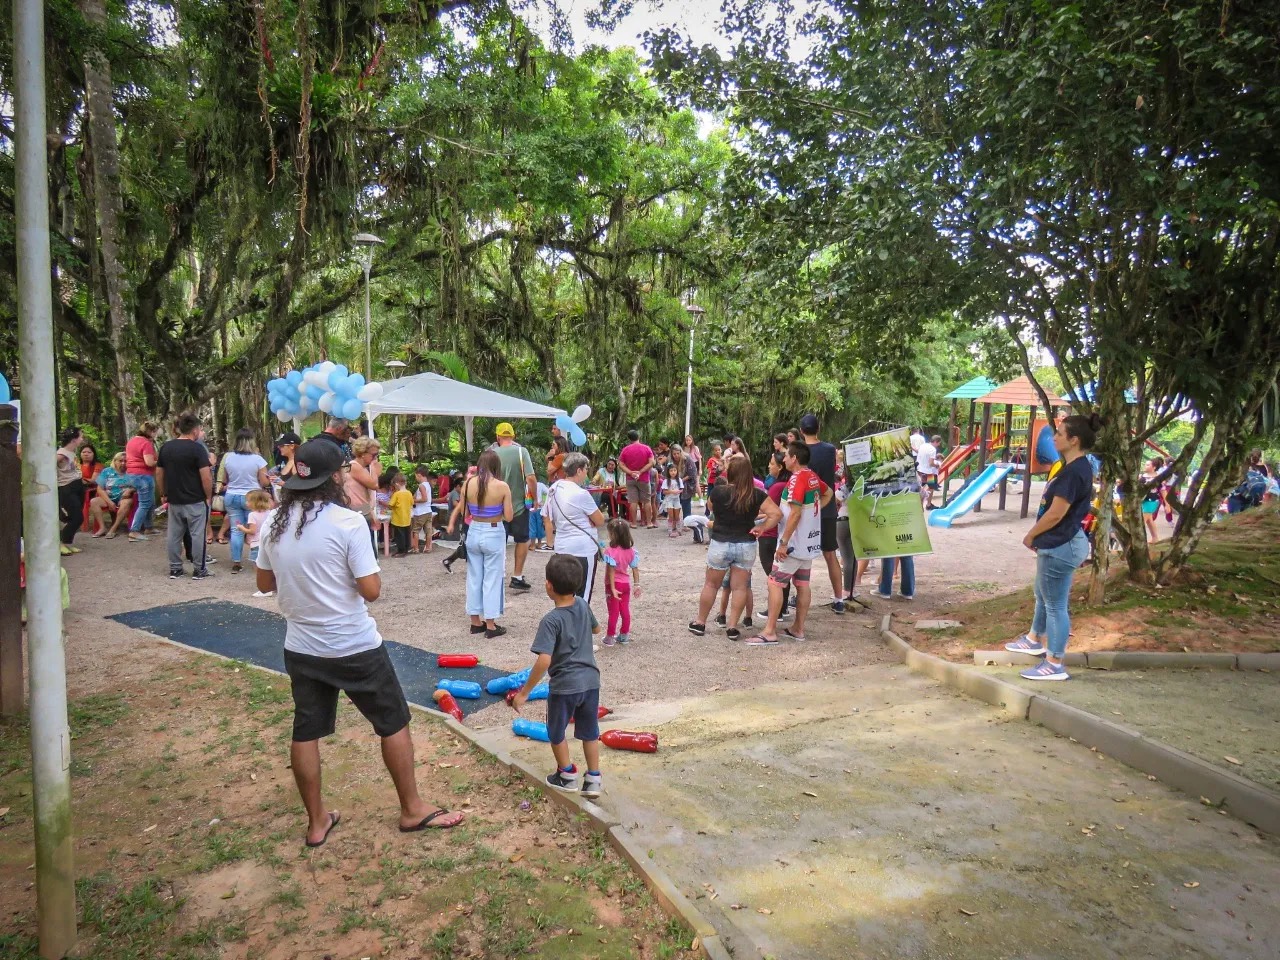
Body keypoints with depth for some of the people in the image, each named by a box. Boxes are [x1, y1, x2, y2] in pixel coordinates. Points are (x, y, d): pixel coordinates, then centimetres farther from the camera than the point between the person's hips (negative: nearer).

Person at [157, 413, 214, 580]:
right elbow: (206, 476, -17)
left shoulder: (166, 447, 7)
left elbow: (159, 473, 11)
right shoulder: (197, 448, -13)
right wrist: (208, 496, -6)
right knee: (197, 535, 1)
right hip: (195, 501, -6)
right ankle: (199, 570, 6)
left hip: (174, 500, 6)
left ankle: (174, 569, 18)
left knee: (174, 535, 11)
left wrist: (163, 494, 19)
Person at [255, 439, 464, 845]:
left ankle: (317, 821, 29)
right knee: (394, 724, 11)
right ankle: (413, 809, 23)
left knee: (305, 732, 16)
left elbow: (265, 583, 10)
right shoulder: (348, 522, -20)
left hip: (301, 648, 6)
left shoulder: (274, 523, -2)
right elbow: (371, 590, -19)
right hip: (356, 647, -5)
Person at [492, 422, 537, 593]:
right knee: (522, 540, 16)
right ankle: (517, 577, 16)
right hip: (519, 504, -2)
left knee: (499, 544, 13)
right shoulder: (521, 451, -10)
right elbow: (531, 478, -18)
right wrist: (535, 498, -4)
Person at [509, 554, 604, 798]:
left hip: (564, 686, -5)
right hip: (590, 681, 6)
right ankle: (593, 780, 25)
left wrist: (524, 692, -21)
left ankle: (567, 776, 32)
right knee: (589, 731, 19)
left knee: (556, 732, 19)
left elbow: (544, 661, -28)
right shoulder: (583, 605, -3)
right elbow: (596, 628, 18)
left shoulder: (551, 620, -21)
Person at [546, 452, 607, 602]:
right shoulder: (581, 494, -18)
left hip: (562, 548, 8)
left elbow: (548, 520, 14)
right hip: (583, 549, -8)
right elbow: (600, 521, -8)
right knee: (582, 596, 1)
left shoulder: (553, 489, 5)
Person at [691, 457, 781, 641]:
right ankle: (732, 627, 11)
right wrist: (761, 527, -6)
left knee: (711, 584, 14)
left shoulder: (718, 491, -11)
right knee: (740, 587, 10)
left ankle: (699, 624, 24)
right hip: (746, 546, 1)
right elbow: (776, 514, -14)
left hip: (720, 544, -1)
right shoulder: (757, 494, -8)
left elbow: (710, 506, 9)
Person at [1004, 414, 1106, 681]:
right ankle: (1035, 639, 44)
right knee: (1043, 595, 26)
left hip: (1061, 546, -11)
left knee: (1055, 604, -2)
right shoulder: (1077, 467, 11)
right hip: (1058, 544, 11)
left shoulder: (1074, 471, -22)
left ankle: (1054, 665, 8)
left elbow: (1056, 513, -23)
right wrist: (1038, 536, 15)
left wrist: (1030, 535, -9)